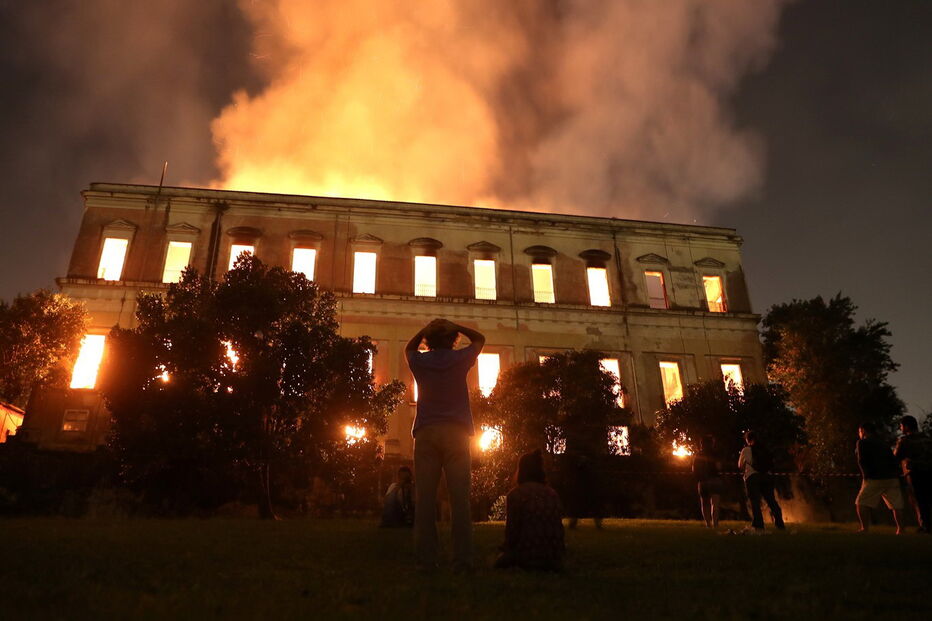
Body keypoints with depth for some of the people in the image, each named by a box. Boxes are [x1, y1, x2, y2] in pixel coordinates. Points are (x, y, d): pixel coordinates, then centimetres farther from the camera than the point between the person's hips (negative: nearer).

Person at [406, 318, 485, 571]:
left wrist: (425, 329, 20)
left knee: (425, 497, -2)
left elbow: (409, 348, 34)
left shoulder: (419, 361, 10)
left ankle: (425, 560, -5)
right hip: (456, 431, -1)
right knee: (459, 496, -5)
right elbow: (479, 339, 25)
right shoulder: (460, 359, 6)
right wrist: (455, 327, 14)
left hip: (426, 432, 1)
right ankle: (462, 560, -9)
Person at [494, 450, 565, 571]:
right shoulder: (552, 493, 7)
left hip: (526, 559, -4)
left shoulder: (514, 495, -7)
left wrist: (508, 547, 10)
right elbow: (559, 529, 8)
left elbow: (511, 530, -8)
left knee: (501, 561, 25)